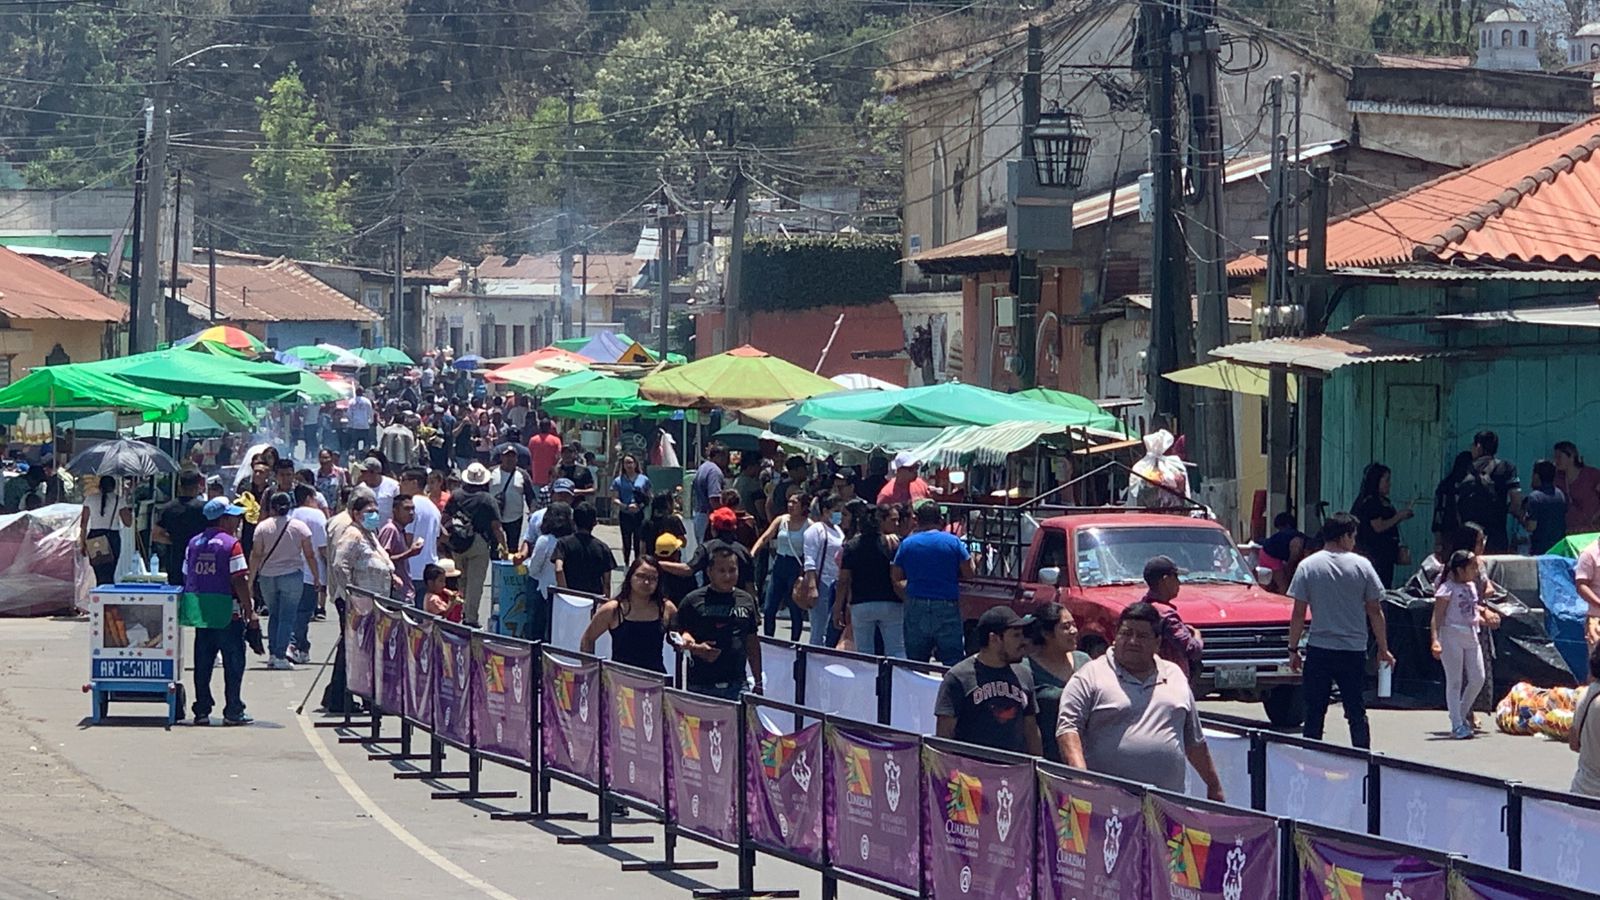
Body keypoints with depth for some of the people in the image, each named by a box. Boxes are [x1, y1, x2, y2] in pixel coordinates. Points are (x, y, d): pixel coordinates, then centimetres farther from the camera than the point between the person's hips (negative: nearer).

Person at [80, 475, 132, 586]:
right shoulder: (118, 501, 0)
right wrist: (129, 512, 19)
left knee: (100, 575, 3)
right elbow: (128, 522, 0)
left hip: (94, 540, 1)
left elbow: (83, 524, 3)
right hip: (113, 538, -1)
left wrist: (82, 543, 8)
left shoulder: (90, 499, 4)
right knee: (109, 575, 2)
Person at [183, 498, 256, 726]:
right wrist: (250, 612, -9)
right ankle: (233, 711, 1)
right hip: (228, 612, -6)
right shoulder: (231, 544, -10)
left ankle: (202, 710, 9)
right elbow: (239, 581, -14)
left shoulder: (193, 543, 8)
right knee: (233, 662, 2)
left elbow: (187, 577, 11)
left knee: (202, 663, 9)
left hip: (200, 611, 6)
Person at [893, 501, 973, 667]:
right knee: (952, 661, 1)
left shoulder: (907, 543, 3)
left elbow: (897, 579, 7)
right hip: (947, 608, -2)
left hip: (915, 608, 2)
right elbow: (968, 573, -1)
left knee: (915, 663, 10)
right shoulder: (953, 542, -3)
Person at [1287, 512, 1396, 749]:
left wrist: (1293, 649, 5)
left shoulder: (1308, 566, -2)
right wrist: (1383, 649, 10)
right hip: (1354, 650, 1)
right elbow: (1375, 611, 2)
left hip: (1318, 650, 0)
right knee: (1357, 712, 7)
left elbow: (1298, 614, -3)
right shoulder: (1361, 566, -1)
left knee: (1314, 713, 5)